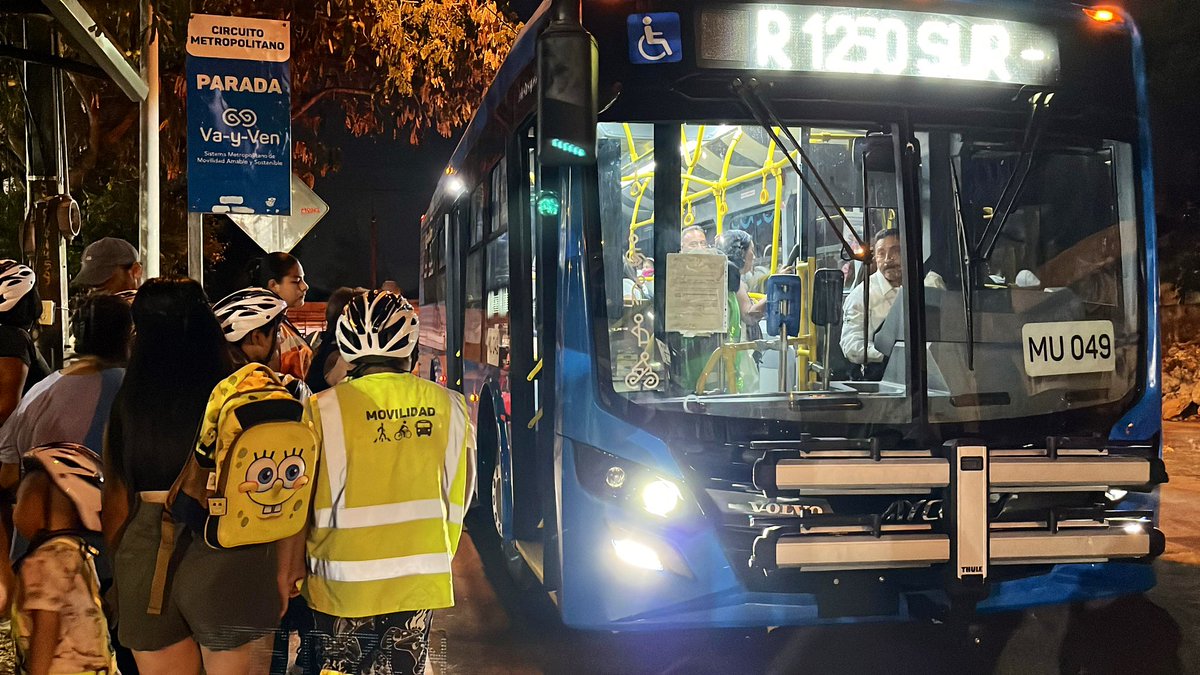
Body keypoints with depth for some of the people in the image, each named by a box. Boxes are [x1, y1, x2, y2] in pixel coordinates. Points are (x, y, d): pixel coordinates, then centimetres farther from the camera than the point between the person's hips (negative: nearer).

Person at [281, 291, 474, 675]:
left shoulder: (326, 408, -11)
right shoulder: (449, 406, -3)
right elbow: (458, 498, 4)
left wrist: (294, 563, 8)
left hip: (346, 584, -2)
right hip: (420, 583, 3)